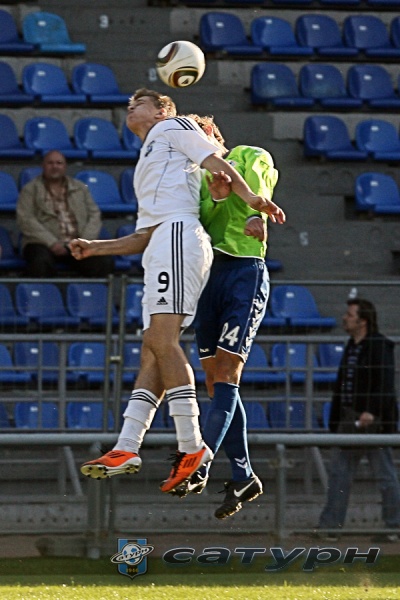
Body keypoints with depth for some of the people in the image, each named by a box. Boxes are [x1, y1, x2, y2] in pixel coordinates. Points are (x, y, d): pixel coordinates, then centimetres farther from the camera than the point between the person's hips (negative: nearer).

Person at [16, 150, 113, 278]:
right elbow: (25, 219, -4)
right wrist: (51, 243, -16)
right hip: (44, 244, -3)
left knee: (105, 262, -24)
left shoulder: (80, 188, 19)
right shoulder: (30, 190, 8)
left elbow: (94, 215, 14)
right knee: (41, 262, -39)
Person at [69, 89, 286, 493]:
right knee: (151, 351, -2)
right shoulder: (147, 164, 36)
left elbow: (218, 164, -1)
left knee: (162, 339, -21)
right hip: (159, 247, 9)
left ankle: (191, 446, -26)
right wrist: (96, 247, 28)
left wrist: (250, 198, -14)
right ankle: (126, 449, -11)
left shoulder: (174, 128, 12)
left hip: (179, 233, -9)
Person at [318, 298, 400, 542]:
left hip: (374, 421, -9)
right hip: (350, 419, 9)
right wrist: (335, 423, 18)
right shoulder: (351, 347, 14)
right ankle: (330, 527, 8)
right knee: (339, 473, 6)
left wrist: (372, 411, -32)